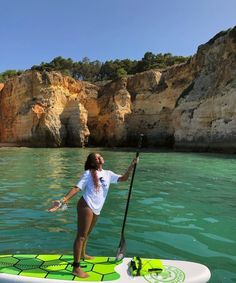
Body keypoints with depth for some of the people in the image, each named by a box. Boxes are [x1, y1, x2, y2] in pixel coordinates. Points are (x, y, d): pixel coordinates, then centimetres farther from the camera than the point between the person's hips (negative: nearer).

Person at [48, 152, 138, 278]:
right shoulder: (88, 173, -5)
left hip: (96, 209, 6)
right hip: (86, 206, -6)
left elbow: (123, 178, 1)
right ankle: (76, 268, 3)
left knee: (87, 234, 24)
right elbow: (77, 188, -12)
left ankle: (82, 254, 46)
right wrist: (63, 200, -22)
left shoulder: (108, 174, 10)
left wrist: (131, 166, -11)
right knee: (81, 235, -3)